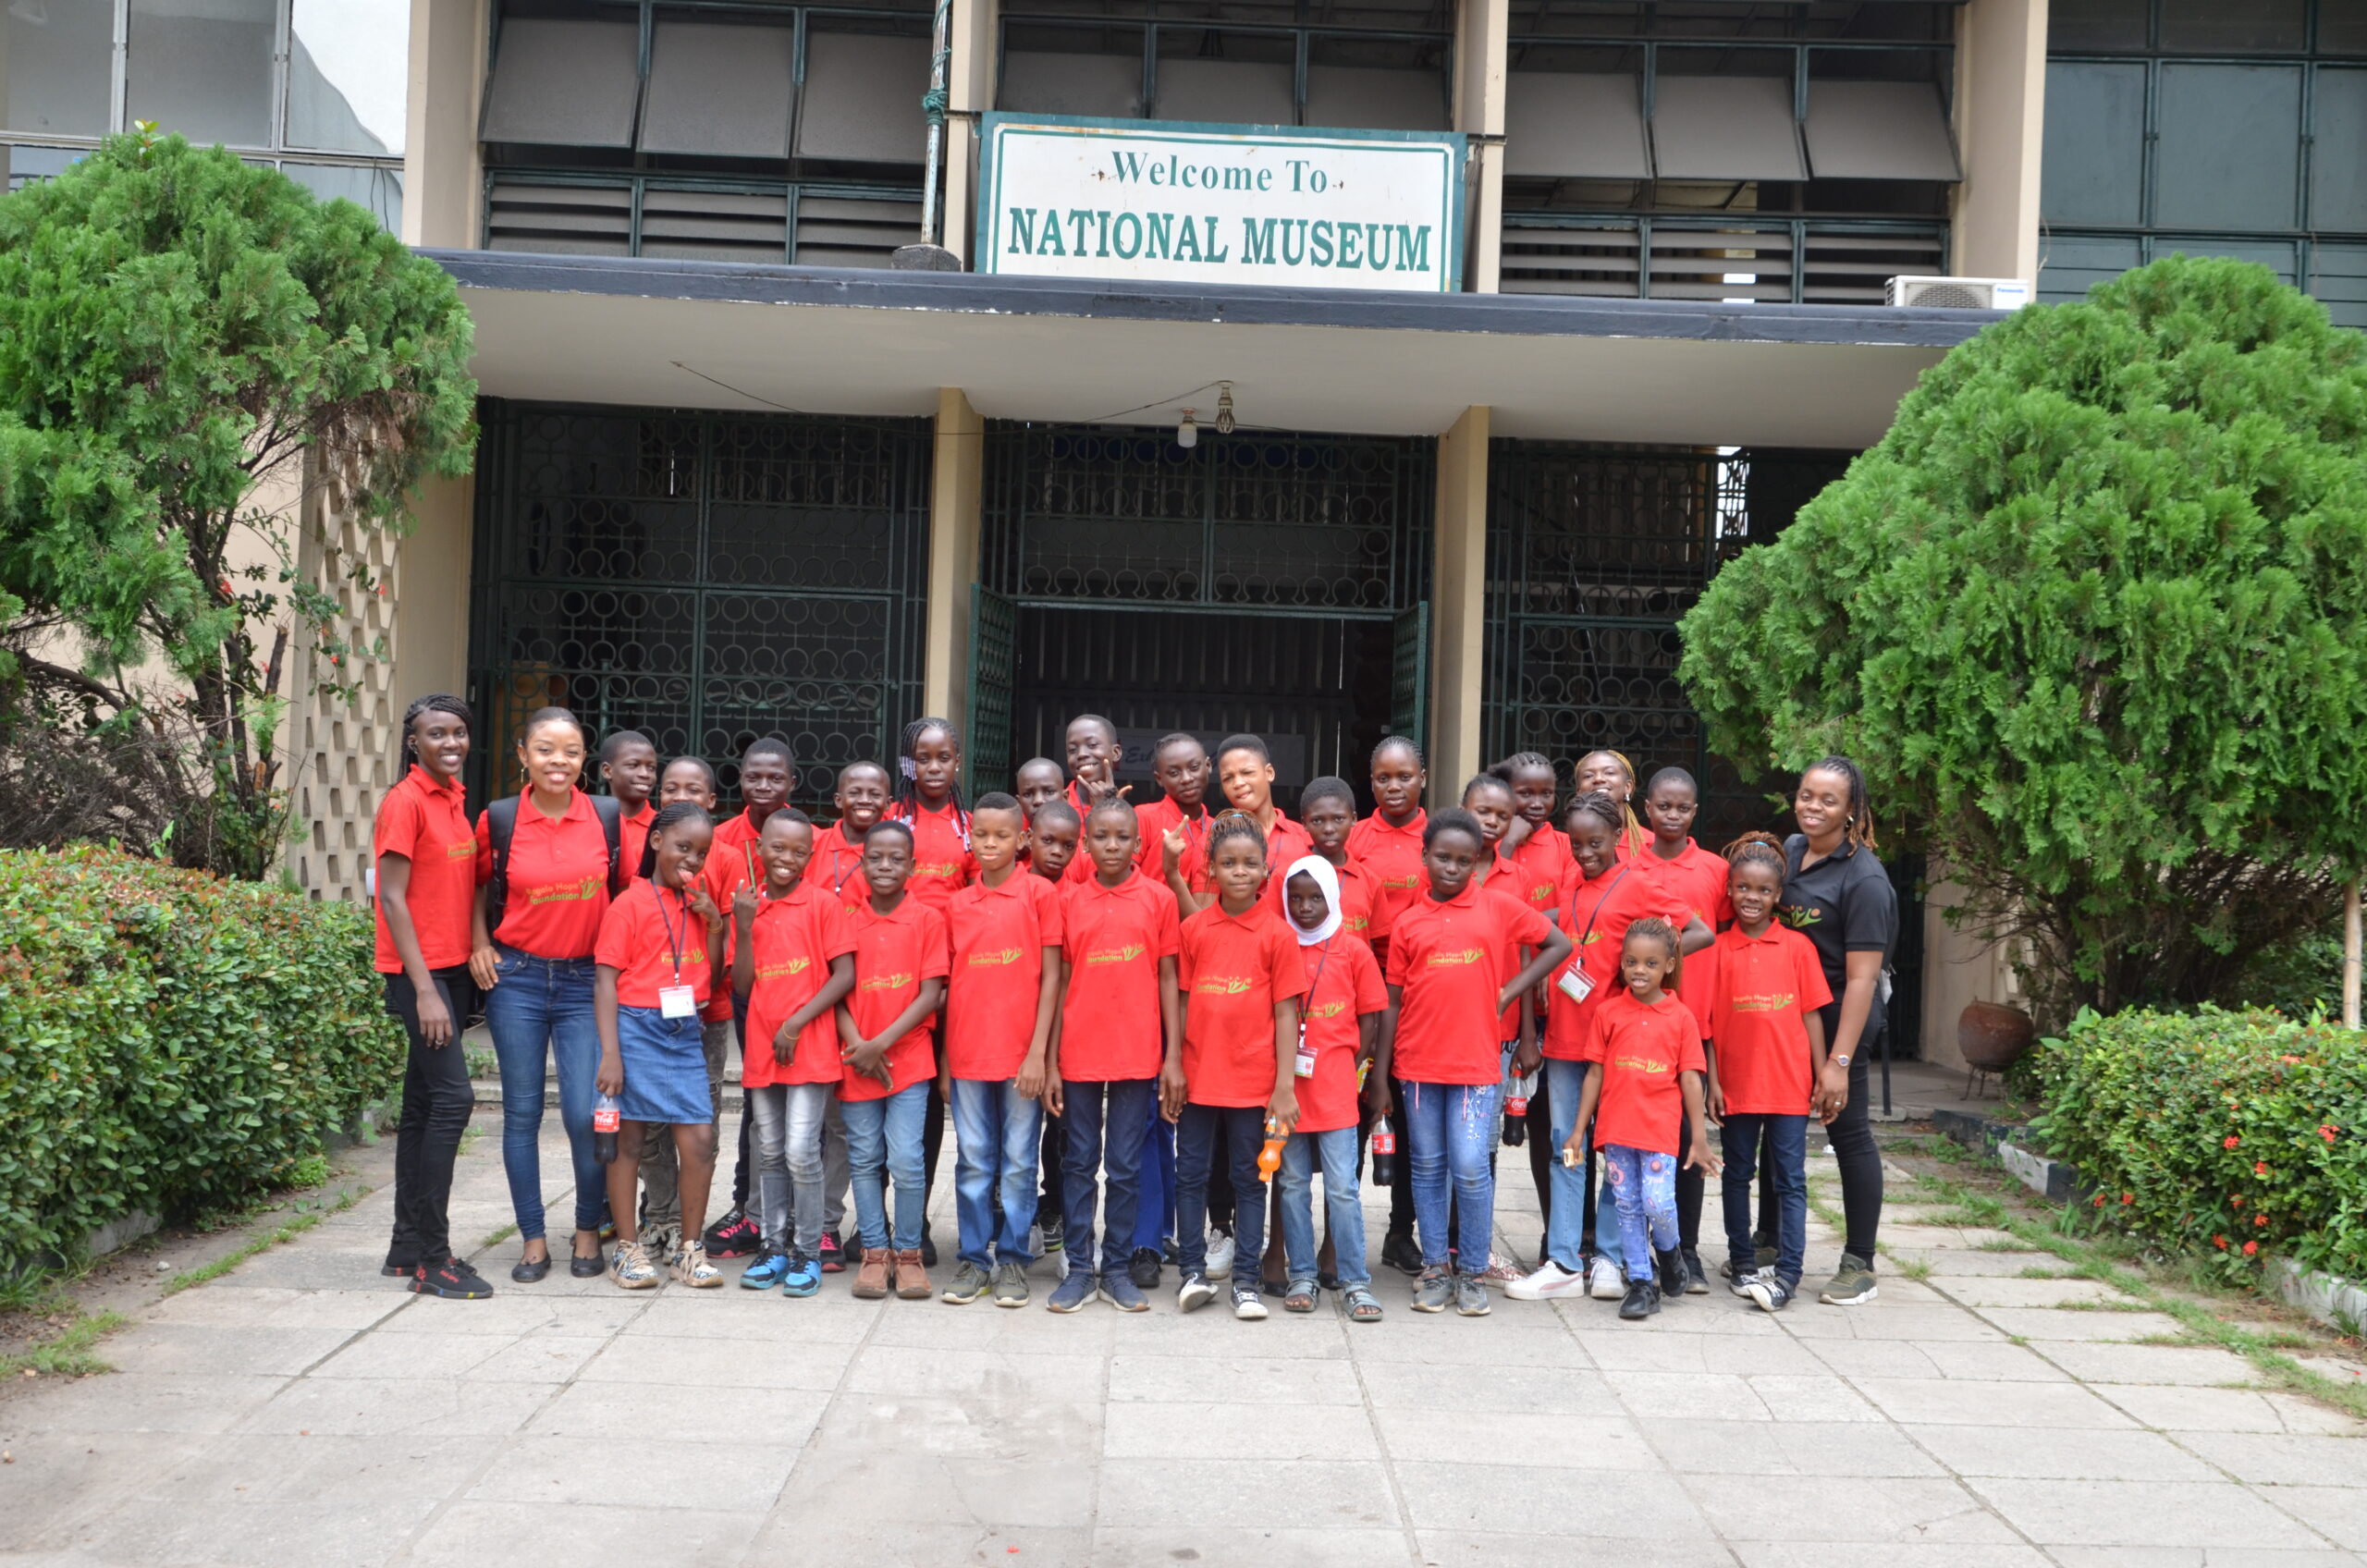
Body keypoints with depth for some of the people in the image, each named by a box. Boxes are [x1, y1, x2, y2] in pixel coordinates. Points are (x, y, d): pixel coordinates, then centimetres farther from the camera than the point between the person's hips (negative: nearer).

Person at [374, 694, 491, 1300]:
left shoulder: (456, 798, 12)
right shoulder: (405, 802, -11)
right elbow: (392, 898, -15)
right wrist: (424, 988, -19)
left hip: (455, 968, 8)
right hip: (419, 971, -8)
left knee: (423, 1103, 12)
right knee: (452, 1098, -13)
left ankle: (408, 1245, 20)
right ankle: (431, 1257, -7)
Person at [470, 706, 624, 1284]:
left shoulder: (609, 818, 0)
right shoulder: (498, 819, 0)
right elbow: (478, 887, 15)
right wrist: (479, 945, 2)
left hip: (586, 980, 0)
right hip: (516, 980, 1)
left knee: (587, 1113, -6)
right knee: (522, 1113, 6)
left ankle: (589, 1231, 14)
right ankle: (533, 1238, 18)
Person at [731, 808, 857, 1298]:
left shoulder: (823, 903, -4)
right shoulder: (747, 905, 8)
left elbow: (845, 975, -9)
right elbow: (742, 986, 3)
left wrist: (796, 1023, -14)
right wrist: (744, 926, -8)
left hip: (810, 1050, -5)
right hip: (760, 1050, 5)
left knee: (801, 1154, -6)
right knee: (769, 1154, 12)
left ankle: (808, 1253, 6)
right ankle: (774, 1248, 22)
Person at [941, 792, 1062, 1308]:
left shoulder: (1040, 893, -3)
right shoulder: (957, 904, 8)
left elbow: (1051, 977, -4)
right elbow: (951, 982, 11)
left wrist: (1038, 1051, -10)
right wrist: (945, 1053, 6)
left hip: (1020, 1052, -3)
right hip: (967, 1053, 3)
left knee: (1018, 1162, 5)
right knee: (973, 1161, 9)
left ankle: (1013, 1260, 15)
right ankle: (974, 1258, 18)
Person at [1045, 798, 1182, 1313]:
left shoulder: (1158, 899, 0)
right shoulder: (1070, 900, 3)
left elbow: (1168, 979, 2)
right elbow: (1061, 982, 5)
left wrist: (1173, 1056, -3)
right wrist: (1051, 1061, 1)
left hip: (1137, 1054, -1)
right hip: (1079, 1054, 1)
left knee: (1126, 1166, 7)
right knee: (1078, 1163, 8)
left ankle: (1115, 1267, 18)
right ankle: (1080, 1268, 17)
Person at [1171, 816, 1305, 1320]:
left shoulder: (1277, 934, -4)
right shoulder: (1194, 929, 2)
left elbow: (1285, 1012, -4)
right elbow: (1182, 999, 5)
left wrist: (1285, 1084, -8)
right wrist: (1172, 1062, -1)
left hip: (1253, 1081, -2)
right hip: (1198, 1077, 2)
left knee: (1249, 1178, 8)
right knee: (1191, 1174, 8)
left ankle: (1246, 1279, 16)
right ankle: (1194, 1272, 20)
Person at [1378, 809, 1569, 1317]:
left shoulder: (1499, 908, 2)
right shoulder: (1408, 923, 5)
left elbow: (1559, 945, 7)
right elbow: (1394, 1001, 7)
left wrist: (1509, 991, -2)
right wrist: (1380, 1073, 5)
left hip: (1476, 1062, -2)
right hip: (1418, 1062, 2)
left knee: (1471, 1168, -6)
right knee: (1428, 1168, 9)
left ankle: (1473, 1273, 10)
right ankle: (1434, 1270, 20)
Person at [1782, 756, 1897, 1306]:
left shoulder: (1864, 879, -17)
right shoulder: (1790, 850, 4)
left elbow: (1861, 978, -20)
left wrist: (1839, 1061, -22)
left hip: (1840, 1017, -7)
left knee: (1847, 1131, 1)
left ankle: (1859, 1263, 13)